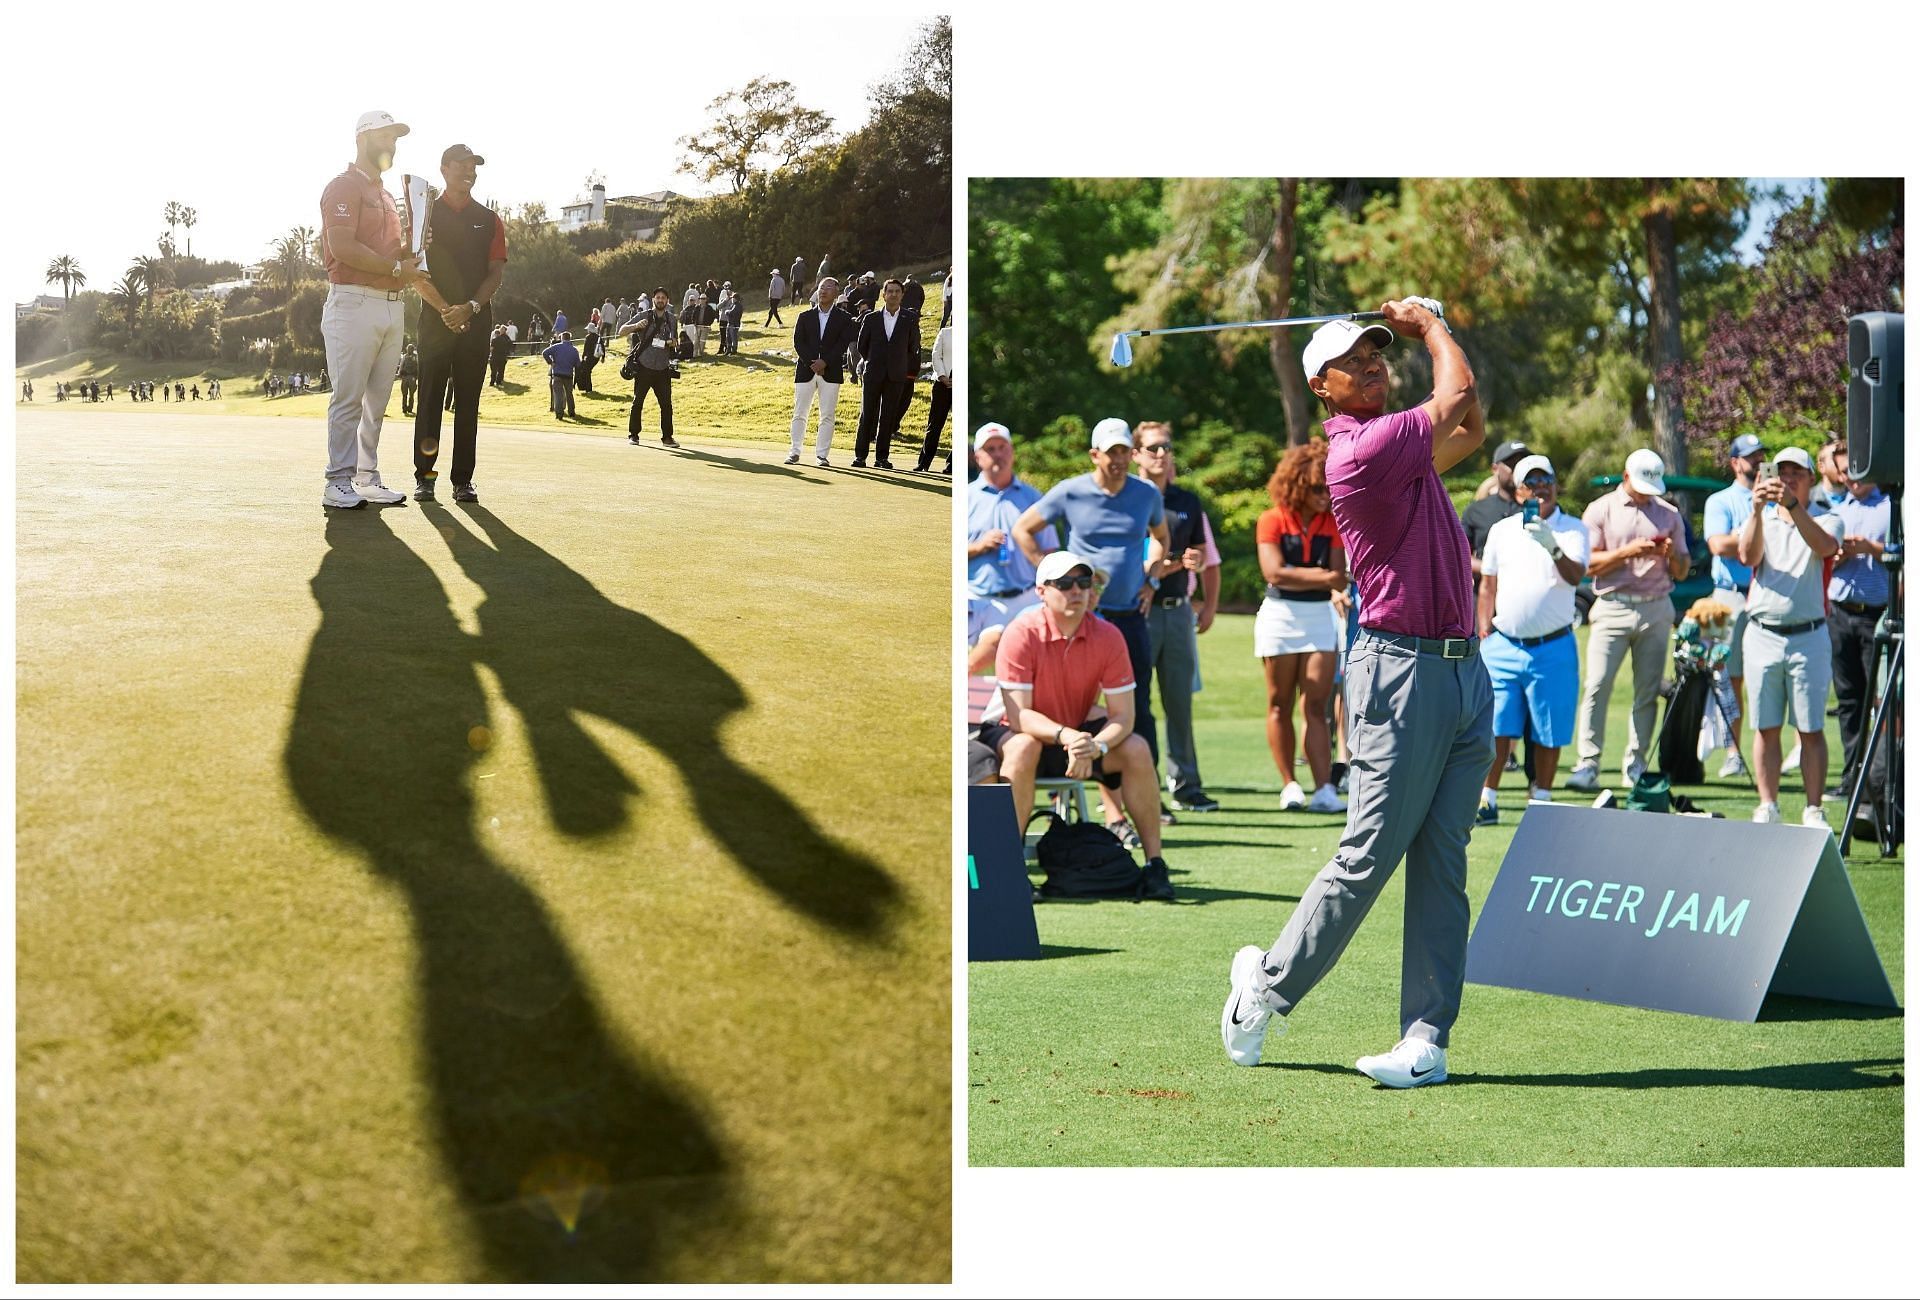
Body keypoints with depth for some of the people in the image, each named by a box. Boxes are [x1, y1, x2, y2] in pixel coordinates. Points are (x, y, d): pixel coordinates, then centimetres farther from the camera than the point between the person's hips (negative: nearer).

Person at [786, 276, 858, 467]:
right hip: (805, 370, 1)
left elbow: (843, 344, -4)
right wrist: (811, 363, -12)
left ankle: (821, 454, 3)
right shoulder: (804, 317, 9)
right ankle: (795, 451, 9)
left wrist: (825, 363, -15)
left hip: (831, 371, -1)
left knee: (827, 415, -2)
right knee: (799, 413, 2)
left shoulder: (844, 318, 5)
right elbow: (798, 342, 2)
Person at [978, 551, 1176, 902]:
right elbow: (1019, 715, -26)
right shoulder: (1022, 633, -21)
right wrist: (1065, 736, -43)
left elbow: (1123, 715, -14)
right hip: (1024, 732, -3)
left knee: (1136, 750, -21)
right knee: (1022, 747, -37)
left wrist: (1095, 746, -34)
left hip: (1080, 732, 4)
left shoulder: (1107, 636, -12)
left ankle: (1154, 863, -12)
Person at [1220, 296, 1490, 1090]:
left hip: (1465, 667, 8)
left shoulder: (1402, 448, 17)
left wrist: (1427, 327, 24)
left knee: (1443, 863, 2)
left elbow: (1470, 429, 33)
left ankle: (1426, 1039, 1)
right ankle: (1268, 984, 12)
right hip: (1405, 668, -8)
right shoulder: (1359, 449, -11)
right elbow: (1457, 396, -5)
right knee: (1371, 854, -6)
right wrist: (1429, 326, 13)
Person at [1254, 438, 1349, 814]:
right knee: (1280, 705, 3)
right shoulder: (1272, 521, -3)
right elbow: (1274, 573, -16)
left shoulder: (1333, 524, 5)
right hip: (1280, 615, -2)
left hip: (1320, 616, 2)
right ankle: (1289, 785, 10)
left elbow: (1338, 577, -3)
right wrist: (1323, 577, -15)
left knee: (1316, 705, -5)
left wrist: (1298, 574, -20)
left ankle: (1324, 789, -12)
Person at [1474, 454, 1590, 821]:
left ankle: (1540, 801, 16)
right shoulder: (1501, 530, 11)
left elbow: (1576, 576, -16)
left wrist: (1553, 548, -34)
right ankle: (1487, 801, 4)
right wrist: (1484, 634, 9)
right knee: (1496, 729, -3)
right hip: (1503, 646, 2)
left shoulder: (1573, 529, 2)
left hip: (1553, 648, -2)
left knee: (1548, 734, 4)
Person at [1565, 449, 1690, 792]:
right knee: (1597, 686, -12)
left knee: (1648, 691, 1)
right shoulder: (1601, 510, 7)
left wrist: (1671, 555, -6)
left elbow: (1681, 573, 16)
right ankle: (1588, 764, -14)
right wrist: (1628, 551, -13)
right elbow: (1589, 565, -1)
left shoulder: (1669, 514, 15)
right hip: (1613, 608, -3)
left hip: (1656, 609, 3)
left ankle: (1635, 765, 7)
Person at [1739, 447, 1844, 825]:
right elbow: (1748, 556, -8)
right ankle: (1768, 807, 9)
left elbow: (1824, 546, -18)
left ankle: (1814, 810, 3)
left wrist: (1792, 505, -29)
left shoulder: (1828, 520, 7)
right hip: (1762, 634, 2)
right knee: (1765, 729, 3)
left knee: (1811, 730, -2)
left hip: (1808, 636, -2)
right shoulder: (1761, 520, 13)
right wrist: (1757, 509, -21)